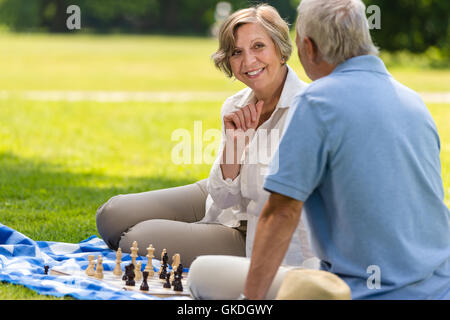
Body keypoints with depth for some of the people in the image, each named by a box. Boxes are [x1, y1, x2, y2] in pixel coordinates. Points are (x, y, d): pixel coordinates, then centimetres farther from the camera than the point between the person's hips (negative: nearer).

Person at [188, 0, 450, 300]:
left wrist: (251, 298, -9)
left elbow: (283, 211, -15)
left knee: (203, 272, 1)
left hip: (366, 292, -8)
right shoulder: (415, 100, 11)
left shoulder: (317, 102, -12)